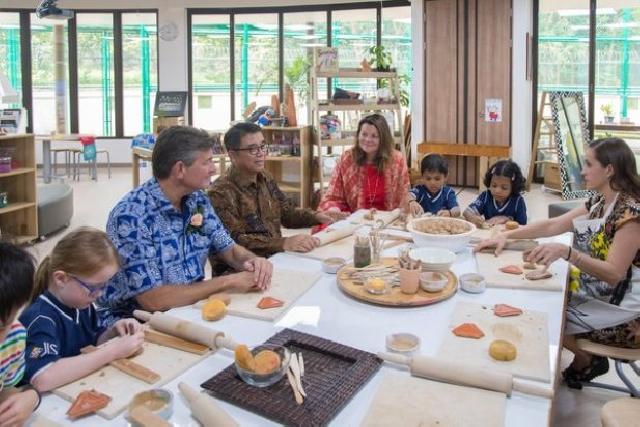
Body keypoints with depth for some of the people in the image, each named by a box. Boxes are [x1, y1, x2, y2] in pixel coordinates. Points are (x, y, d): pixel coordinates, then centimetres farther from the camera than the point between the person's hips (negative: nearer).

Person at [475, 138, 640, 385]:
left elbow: (614, 274, -29)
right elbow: (551, 226, 7)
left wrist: (566, 252, -42)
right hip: (596, 293, 8)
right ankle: (584, 360, 20)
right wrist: (506, 236, -2)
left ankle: (586, 362, 15)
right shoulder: (599, 202, 4)